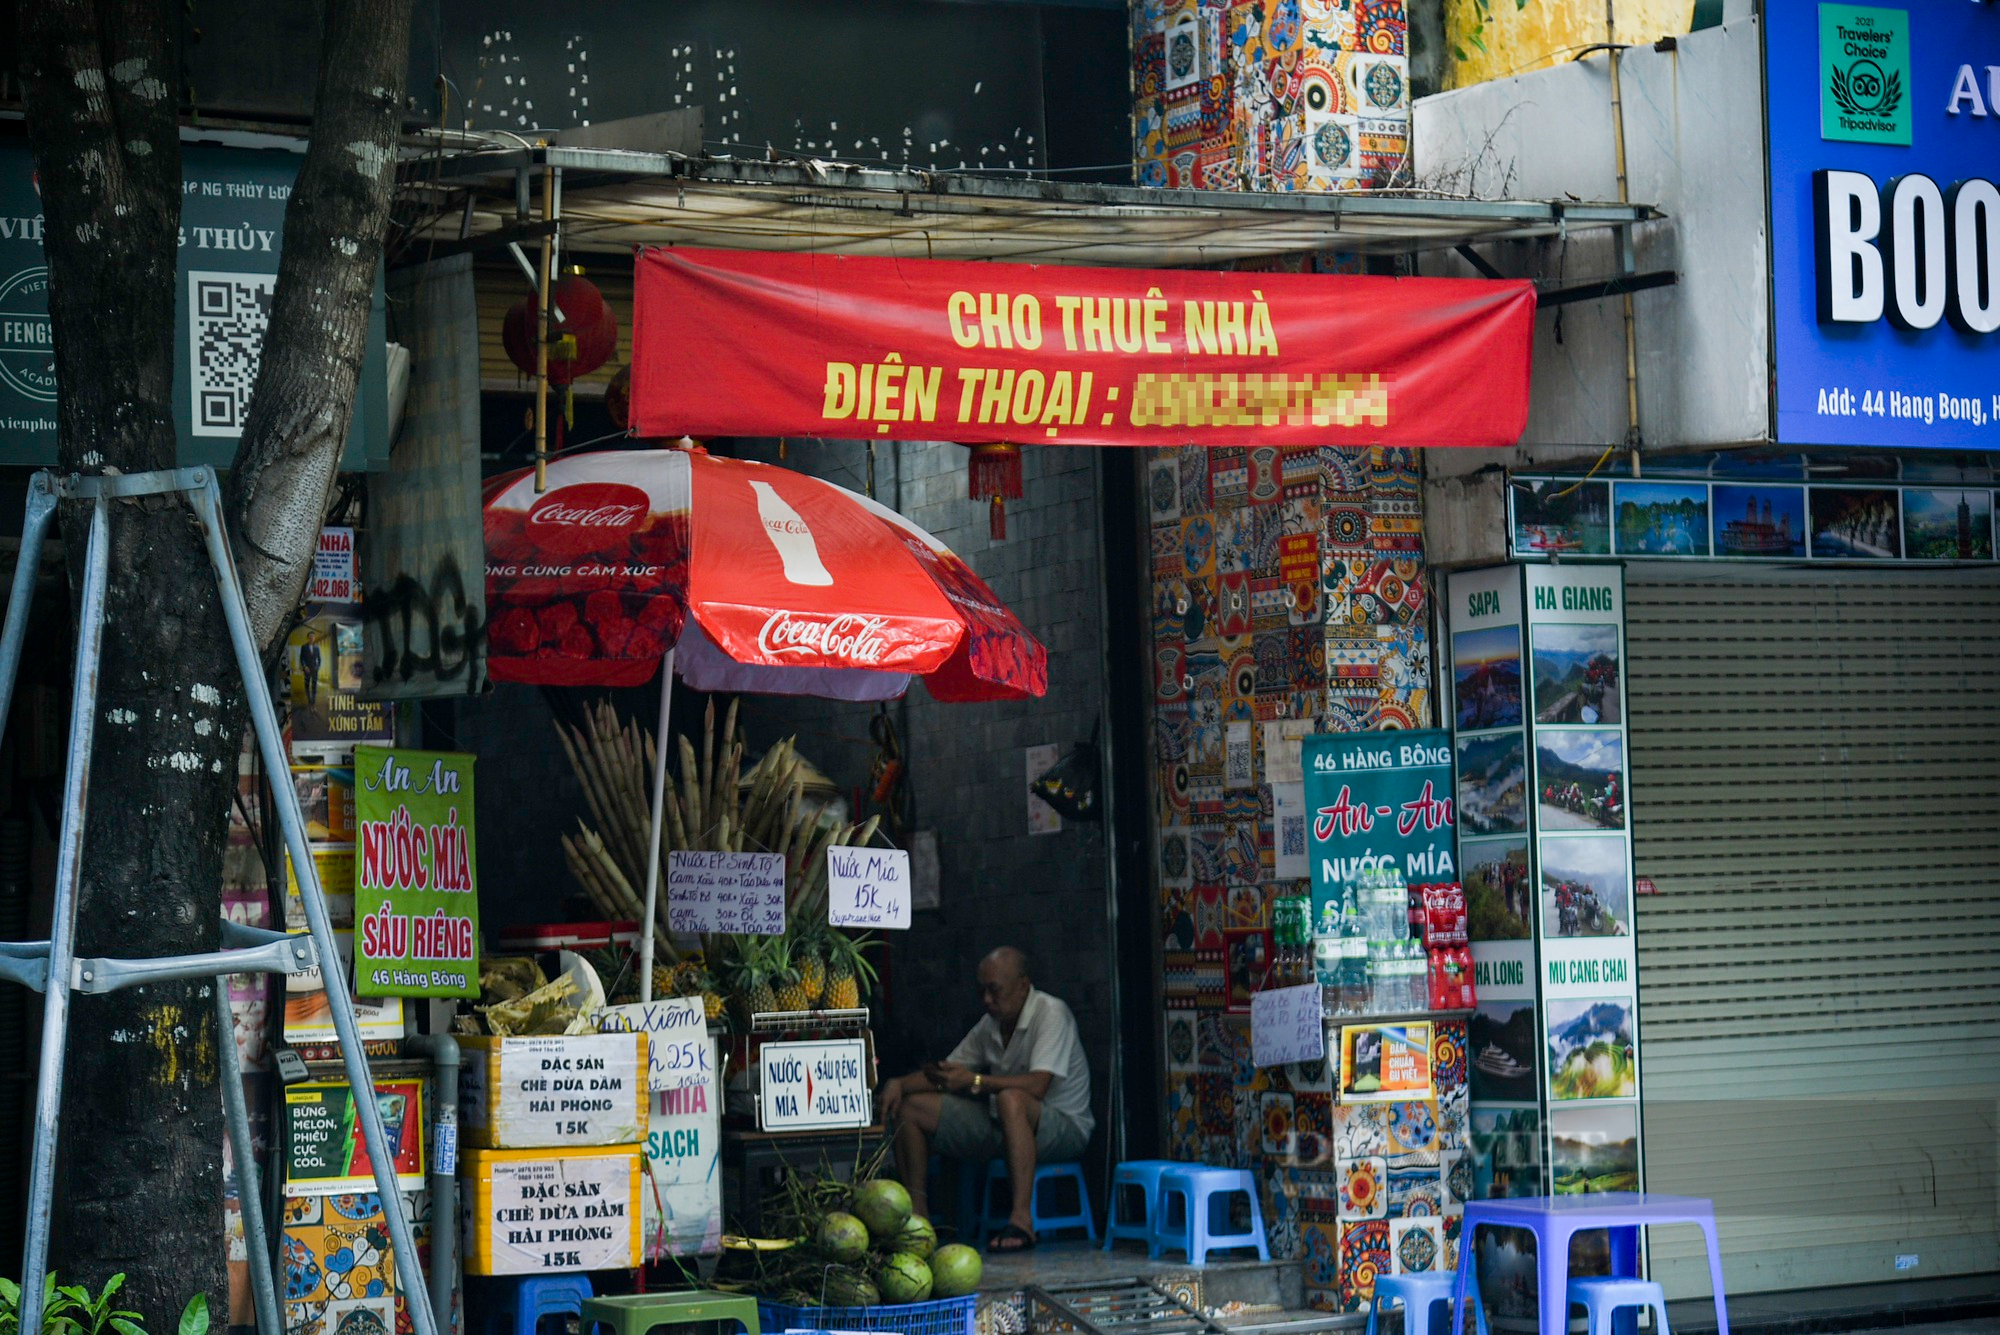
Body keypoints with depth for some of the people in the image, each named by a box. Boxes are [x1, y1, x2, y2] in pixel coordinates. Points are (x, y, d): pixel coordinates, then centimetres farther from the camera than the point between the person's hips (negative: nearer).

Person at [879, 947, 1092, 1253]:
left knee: (1010, 1099, -42)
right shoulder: (991, 1025, 11)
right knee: (910, 1106, -1)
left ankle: (1022, 1220, -45)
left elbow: (1037, 1085, -26)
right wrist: (898, 1083, -3)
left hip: (1064, 1128, -8)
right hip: (1001, 1127, 8)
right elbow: (947, 1072, 16)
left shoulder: (1050, 1013, -13)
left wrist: (974, 1081, -30)